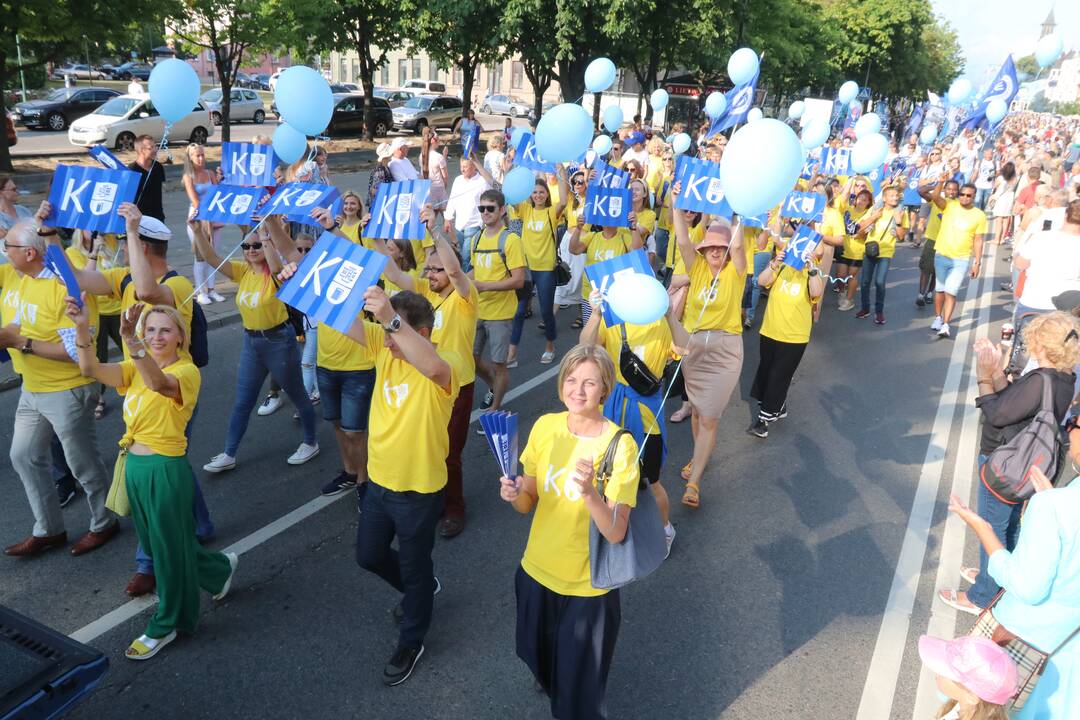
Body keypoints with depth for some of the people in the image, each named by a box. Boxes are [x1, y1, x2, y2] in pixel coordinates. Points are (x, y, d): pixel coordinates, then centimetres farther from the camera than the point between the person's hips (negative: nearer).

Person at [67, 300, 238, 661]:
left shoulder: (187, 371, -14)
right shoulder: (137, 367, 7)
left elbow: (158, 383, -37)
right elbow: (91, 368, -10)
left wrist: (132, 342, -53)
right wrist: (82, 327, -26)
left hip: (166, 469, -8)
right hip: (135, 465, 8)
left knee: (169, 547, 7)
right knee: (154, 543, 22)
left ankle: (165, 625, 27)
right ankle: (220, 568, 45)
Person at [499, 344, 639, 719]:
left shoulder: (620, 446, -21)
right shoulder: (545, 426, -9)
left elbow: (616, 533, -23)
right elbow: (529, 504, -1)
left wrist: (590, 493, -41)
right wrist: (515, 494, -23)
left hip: (588, 587, -4)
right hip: (537, 572, 4)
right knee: (541, 663, 28)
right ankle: (552, 689, 60)